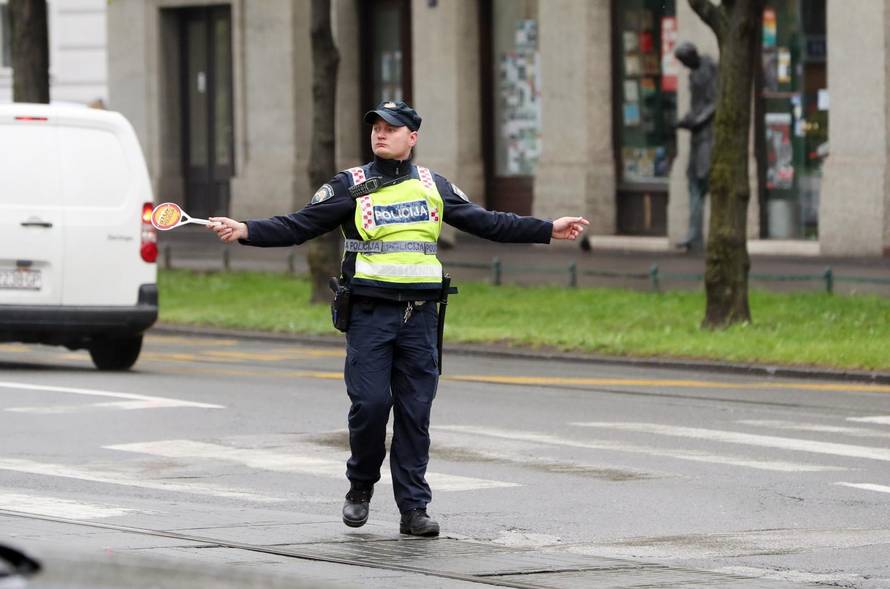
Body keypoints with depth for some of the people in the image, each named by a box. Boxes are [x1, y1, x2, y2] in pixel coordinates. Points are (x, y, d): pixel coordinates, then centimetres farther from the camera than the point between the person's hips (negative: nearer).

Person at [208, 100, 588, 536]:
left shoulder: (433, 186, 13)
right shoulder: (350, 186, 4)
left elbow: (486, 223, 18)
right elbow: (297, 227, 0)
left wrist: (550, 230, 15)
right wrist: (244, 231, -14)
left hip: (419, 315, 2)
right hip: (370, 312, -2)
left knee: (415, 412, 1)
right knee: (370, 402, -11)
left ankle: (413, 509, 4)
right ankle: (360, 487, 13)